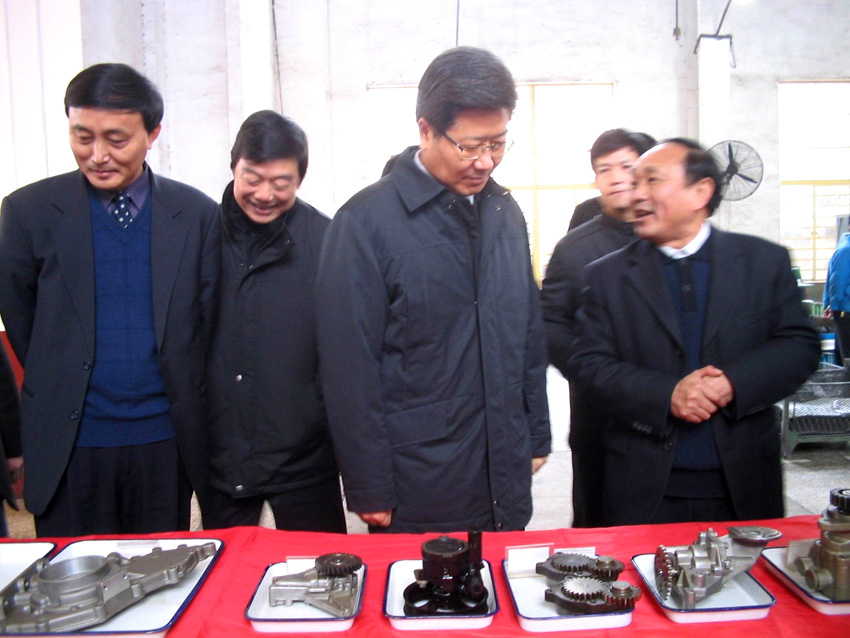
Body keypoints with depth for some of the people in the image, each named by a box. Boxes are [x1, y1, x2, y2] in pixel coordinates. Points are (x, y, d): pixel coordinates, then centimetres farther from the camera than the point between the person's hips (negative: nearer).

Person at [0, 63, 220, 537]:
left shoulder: (198, 214, 0)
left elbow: (207, 322, 6)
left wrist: (186, 404, 6)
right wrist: (58, 387, 11)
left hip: (166, 442, 1)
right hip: (68, 444, 0)